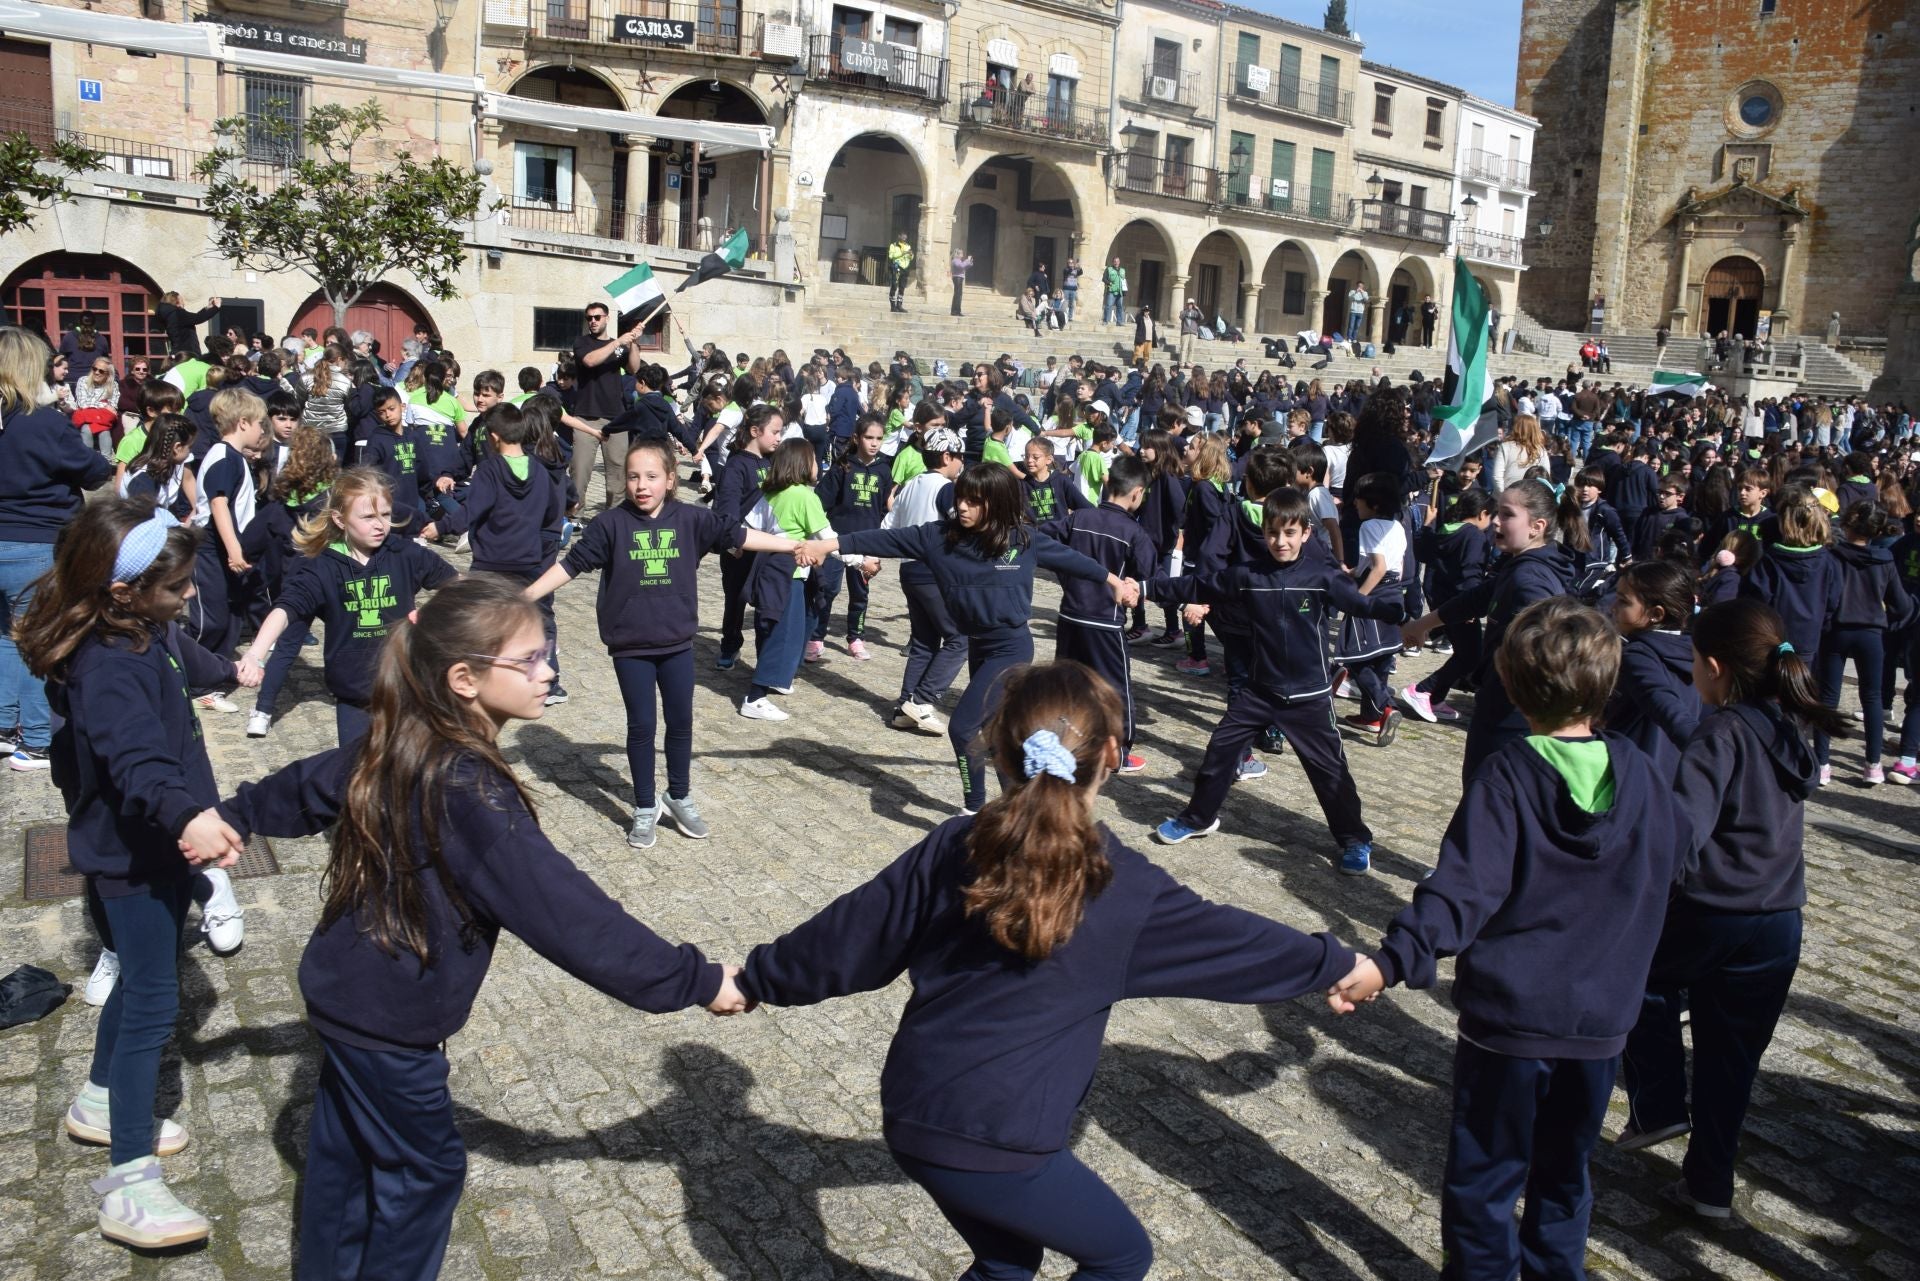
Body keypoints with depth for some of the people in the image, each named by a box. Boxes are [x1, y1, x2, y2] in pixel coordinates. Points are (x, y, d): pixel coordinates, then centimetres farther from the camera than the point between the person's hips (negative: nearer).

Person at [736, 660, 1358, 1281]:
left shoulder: (952, 848, -3)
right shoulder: (1129, 890, -11)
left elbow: (848, 934, 4)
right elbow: (1240, 943, 2)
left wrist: (756, 979, 18)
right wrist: (1341, 964, 18)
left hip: (910, 1115, 6)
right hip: (998, 1144, -5)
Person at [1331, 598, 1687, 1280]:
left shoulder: (1506, 777, -15)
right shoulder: (1642, 776, -2)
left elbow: (1464, 887, -27)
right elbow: (1670, 856, 17)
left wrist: (1392, 960, -35)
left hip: (1507, 1012, -4)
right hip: (1600, 1019, 5)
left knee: (1484, 1180, 10)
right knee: (1564, 1174, 22)